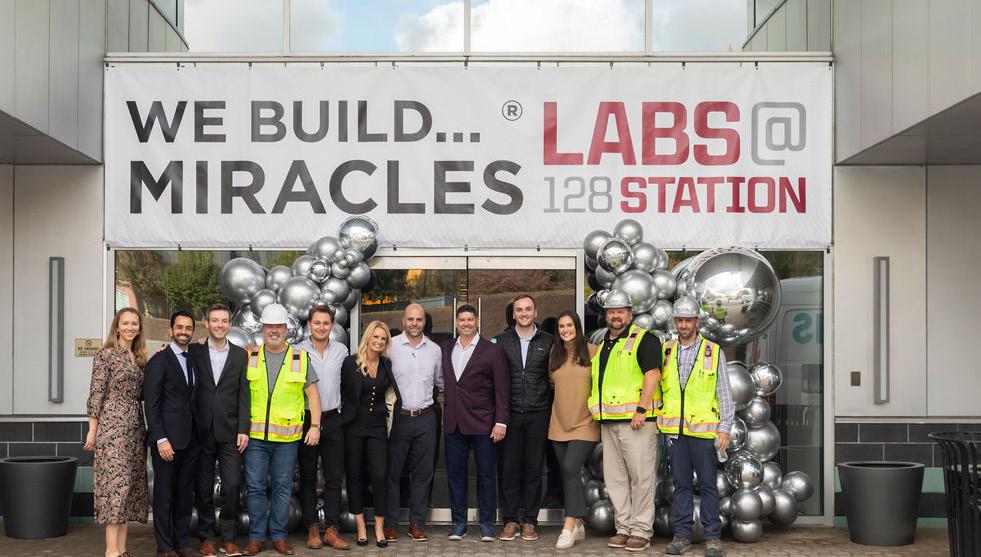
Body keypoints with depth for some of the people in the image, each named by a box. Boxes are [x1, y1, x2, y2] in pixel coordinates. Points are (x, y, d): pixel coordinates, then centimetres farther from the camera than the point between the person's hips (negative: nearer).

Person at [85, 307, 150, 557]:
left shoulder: (140, 358, 15)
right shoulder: (106, 354, -4)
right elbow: (96, 394, -6)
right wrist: (92, 430, -9)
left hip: (135, 426, 7)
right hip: (113, 425, -7)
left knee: (132, 484, 6)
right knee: (115, 483, -9)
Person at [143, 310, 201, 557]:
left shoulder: (194, 360, 14)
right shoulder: (159, 361, -6)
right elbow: (151, 404, -10)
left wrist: (198, 434, 6)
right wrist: (161, 439, -16)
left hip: (190, 439, 6)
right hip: (167, 439, -6)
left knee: (186, 493, 11)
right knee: (164, 493, 2)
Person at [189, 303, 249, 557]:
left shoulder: (241, 355, 6)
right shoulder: (195, 351, 5)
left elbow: (244, 394, 3)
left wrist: (243, 430, -4)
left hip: (229, 431, 0)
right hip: (201, 431, 0)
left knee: (232, 486, -4)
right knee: (203, 488, 6)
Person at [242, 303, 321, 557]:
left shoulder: (301, 358, 4)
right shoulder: (250, 357, 6)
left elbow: (312, 393, 7)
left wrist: (315, 425, 0)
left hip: (287, 436, 0)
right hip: (255, 434, 1)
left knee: (282, 487, 5)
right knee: (255, 486, 2)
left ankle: (279, 536, 15)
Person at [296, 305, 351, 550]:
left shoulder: (341, 350, 6)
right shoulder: (298, 351, -3)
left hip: (332, 419, 2)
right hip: (305, 419, -2)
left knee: (334, 477, 1)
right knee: (307, 477, 5)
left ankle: (332, 530, 6)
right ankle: (312, 529, 13)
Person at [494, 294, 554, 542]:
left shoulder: (548, 342, 7)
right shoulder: (502, 341, 6)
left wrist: (550, 408, 2)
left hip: (538, 414, 0)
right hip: (511, 414, 0)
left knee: (534, 469, 4)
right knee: (510, 468, 1)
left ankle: (530, 521, 12)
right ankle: (510, 520, 10)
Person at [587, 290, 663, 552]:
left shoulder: (644, 339, -4)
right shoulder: (602, 344, 20)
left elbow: (652, 374, -13)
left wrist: (641, 410, -20)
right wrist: (596, 410, 17)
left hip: (635, 420, -8)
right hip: (608, 422, 8)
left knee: (640, 476, -5)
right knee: (615, 478, 10)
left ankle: (641, 531, 2)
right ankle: (624, 528, 18)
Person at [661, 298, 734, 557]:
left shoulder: (713, 351, 3)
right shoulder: (666, 352, 10)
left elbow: (724, 394, 3)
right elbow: (657, 388, 15)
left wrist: (725, 428, -5)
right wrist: (657, 423, 9)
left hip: (703, 430, -2)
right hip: (674, 430, 2)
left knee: (708, 484, 1)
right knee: (681, 484, 7)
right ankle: (682, 535, 13)